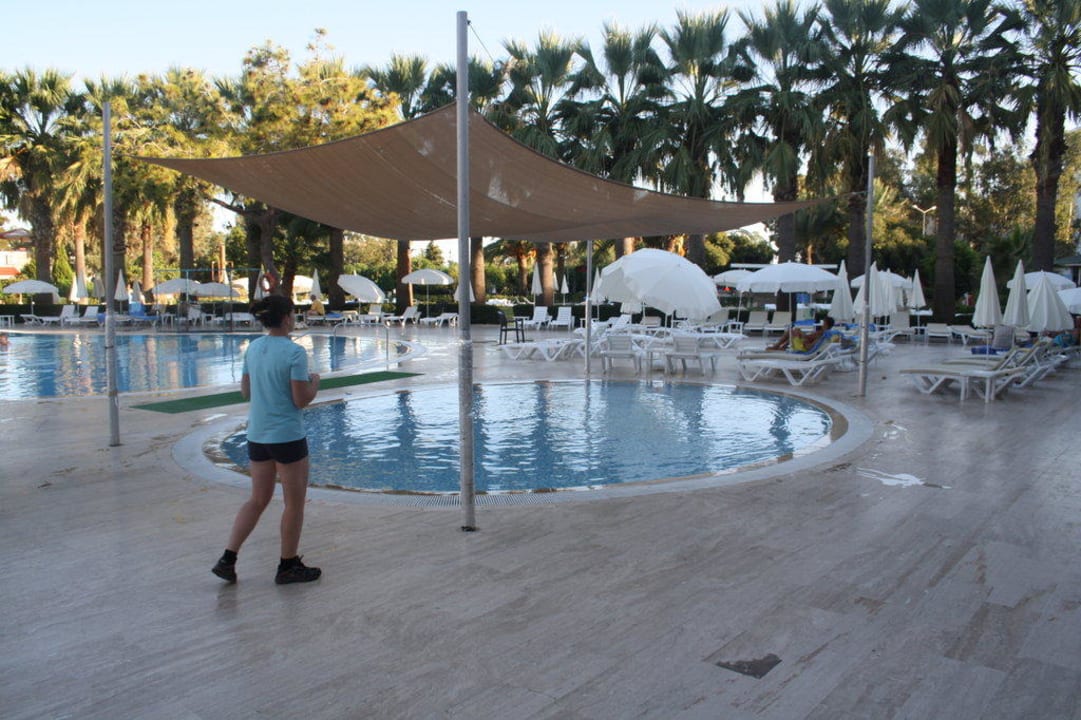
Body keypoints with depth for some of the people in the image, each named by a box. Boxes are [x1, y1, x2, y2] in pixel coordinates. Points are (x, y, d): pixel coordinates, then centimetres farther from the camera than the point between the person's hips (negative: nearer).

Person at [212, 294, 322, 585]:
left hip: (257, 435, 7)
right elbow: (301, 400, -17)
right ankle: (288, 566, 20)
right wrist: (314, 381, 1)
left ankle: (228, 559, 16)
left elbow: (246, 391, 12)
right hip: (287, 436, -7)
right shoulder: (294, 352, -17)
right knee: (294, 504, 9)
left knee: (258, 500, 19)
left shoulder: (253, 348, 5)